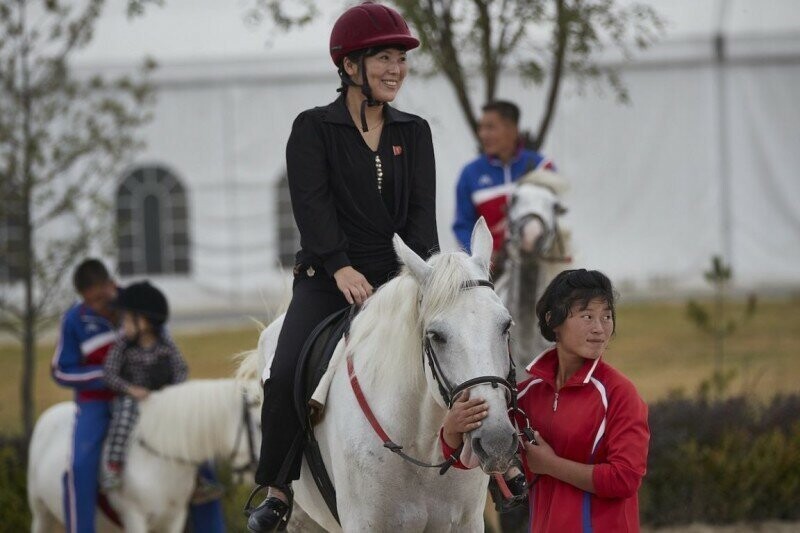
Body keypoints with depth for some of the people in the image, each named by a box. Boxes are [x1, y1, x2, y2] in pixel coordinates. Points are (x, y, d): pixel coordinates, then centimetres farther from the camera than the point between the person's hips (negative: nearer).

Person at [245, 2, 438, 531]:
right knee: (287, 377, -23)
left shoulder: (414, 133, 13)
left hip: (397, 280, 3)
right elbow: (313, 203, -10)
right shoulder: (313, 129, 2)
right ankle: (279, 488, -5)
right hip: (327, 281, -3)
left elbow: (422, 211, 4)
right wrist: (339, 266, -24)